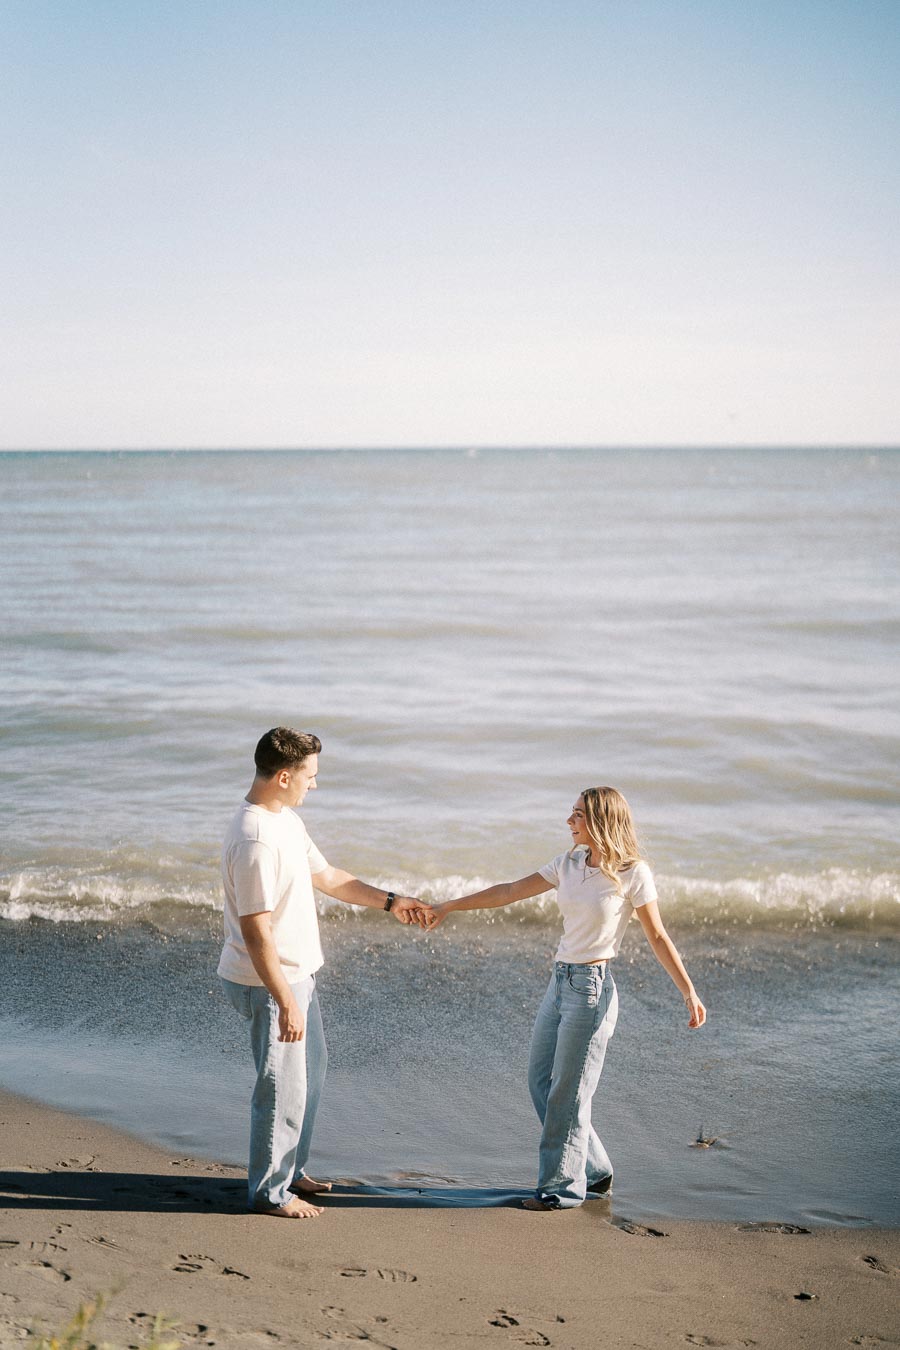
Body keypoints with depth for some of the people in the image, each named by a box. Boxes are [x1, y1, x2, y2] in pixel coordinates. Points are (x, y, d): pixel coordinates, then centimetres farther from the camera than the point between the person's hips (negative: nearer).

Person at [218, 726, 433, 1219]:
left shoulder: (286, 819, 6)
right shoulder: (255, 840, -27)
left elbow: (327, 877, 18)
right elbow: (256, 932, -28)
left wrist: (390, 901, 17)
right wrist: (286, 1003, -26)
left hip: (297, 973, 11)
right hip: (270, 982, -11)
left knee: (310, 1068, 23)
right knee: (283, 1085, 2)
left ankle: (290, 1171, 38)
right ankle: (269, 1191, 18)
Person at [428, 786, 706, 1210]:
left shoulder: (632, 873, -10)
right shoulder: (569, 864, 7)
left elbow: (657, 938, -4)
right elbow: (511, 892, 11)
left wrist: (689, 993, -7)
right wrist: (448, 907, 10)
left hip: (592, 986, -7)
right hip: (561, 980, 8)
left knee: (568, 1092, -1)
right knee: (540, 1080, 12)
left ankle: (563, 1186, 15)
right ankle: (594, 1170, 25)